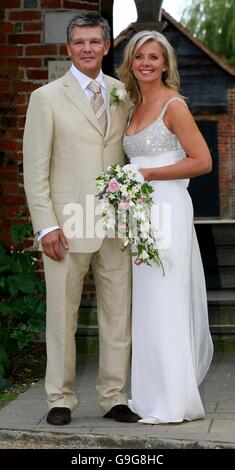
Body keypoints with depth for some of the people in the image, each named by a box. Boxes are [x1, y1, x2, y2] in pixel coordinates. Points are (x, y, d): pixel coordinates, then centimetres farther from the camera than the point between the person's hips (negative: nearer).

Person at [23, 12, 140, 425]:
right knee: (61, 316, 2)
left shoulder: (123, 94, 11)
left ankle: (114, 398, 16)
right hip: (68, 224, -3)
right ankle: (60, 400, 13)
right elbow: (35, 168, -2)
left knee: (118, 315, 6)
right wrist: (46, 225, -9)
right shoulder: (47, 97, 1)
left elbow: (130, 154, 15)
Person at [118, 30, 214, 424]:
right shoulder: (135, 108, 17)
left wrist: (148, 174, -14)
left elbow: (202, 160, -13)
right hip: (140, 212, 8)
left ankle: (175, 402, -2)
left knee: (165, 304, -8)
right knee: (147, 305, 9)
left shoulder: (174, 105, -7)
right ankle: (153, 395, 15)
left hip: (167, 209, -8)